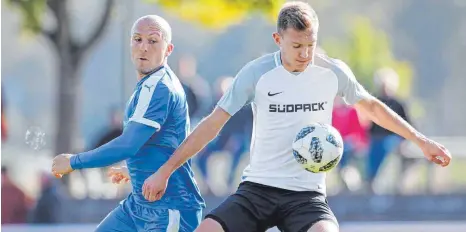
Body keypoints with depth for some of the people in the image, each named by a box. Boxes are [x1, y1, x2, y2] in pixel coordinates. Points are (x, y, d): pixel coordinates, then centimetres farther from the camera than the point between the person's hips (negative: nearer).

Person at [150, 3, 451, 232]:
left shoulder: (333, 72, -1)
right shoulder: (256, 73, -6)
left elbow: (371, 107, 17)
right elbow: (213, 124, -1)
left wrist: (421, 140, 18)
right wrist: (165, 171, -3)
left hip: (307, 194, 0)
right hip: (257, 187, 0)